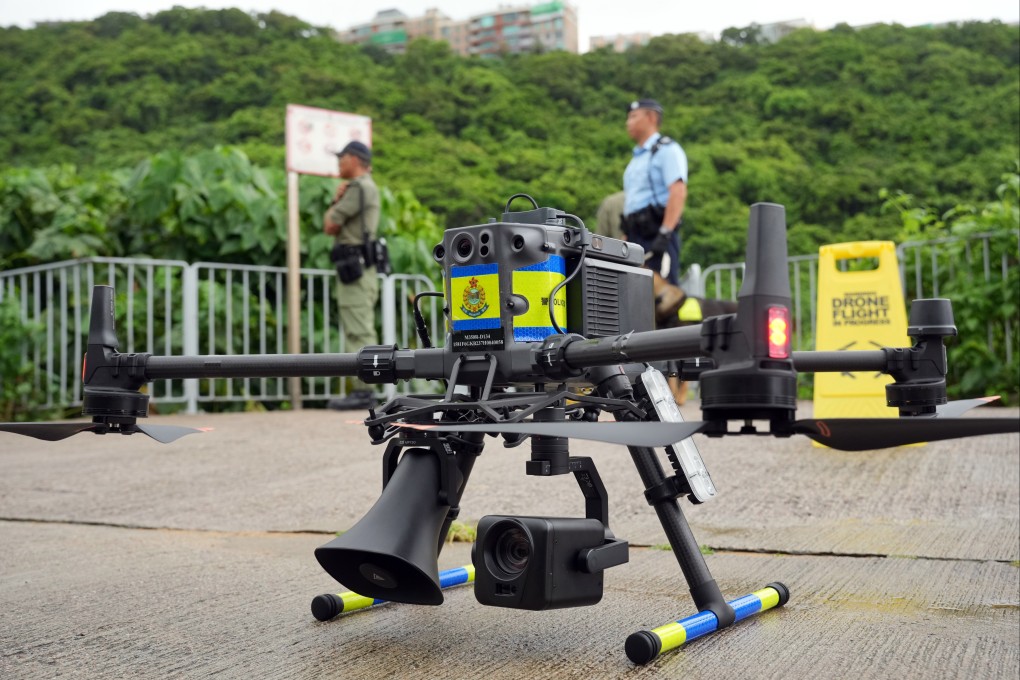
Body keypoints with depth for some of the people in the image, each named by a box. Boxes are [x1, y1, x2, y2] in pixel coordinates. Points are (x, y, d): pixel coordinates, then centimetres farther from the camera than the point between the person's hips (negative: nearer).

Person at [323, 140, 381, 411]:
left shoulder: (358, 188, -11)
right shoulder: (368, 188, 22)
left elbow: (330, 226, -12)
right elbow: (335, 225, 22)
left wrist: (335, 200, 3)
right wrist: (338, 200, 9)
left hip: (354, 268, -11)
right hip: (359, 268, 11)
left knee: (359, 333, -11)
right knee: (360, 332, 10)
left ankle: (363, 392, -11)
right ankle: (362, 391, 13)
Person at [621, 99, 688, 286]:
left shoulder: (667, 150, -2)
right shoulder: (637, 157, 26)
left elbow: (678, 193, -15)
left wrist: (665, 233, -24)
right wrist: (626, 239, 17)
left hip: (656, 233, -8)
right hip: (636, 236, 8)